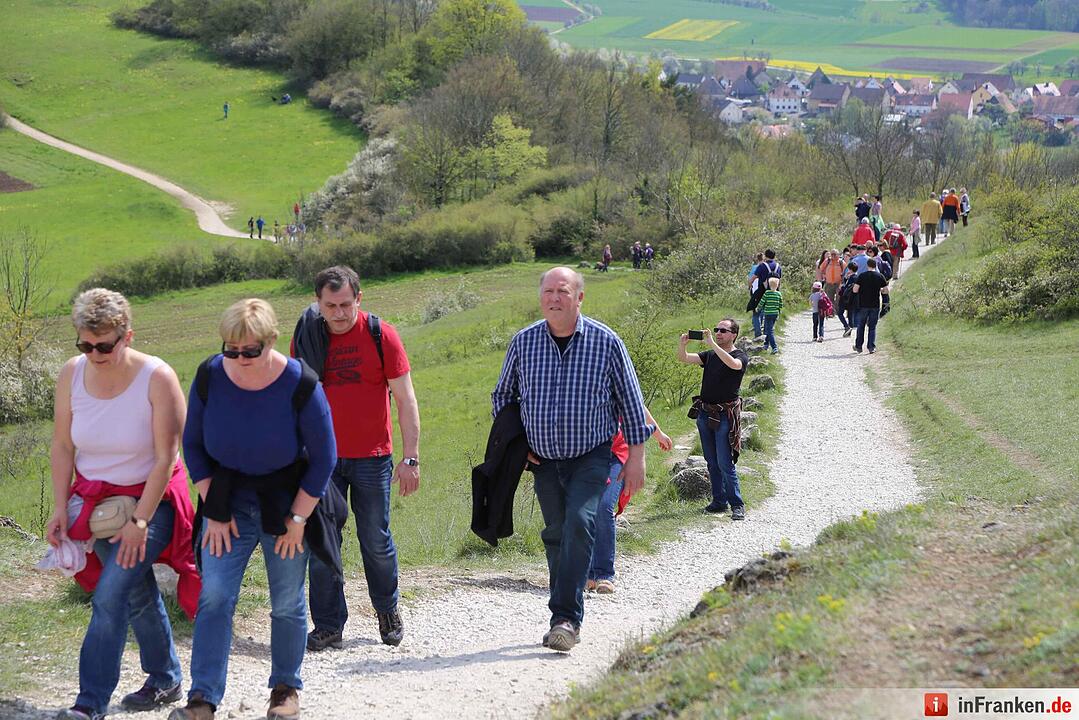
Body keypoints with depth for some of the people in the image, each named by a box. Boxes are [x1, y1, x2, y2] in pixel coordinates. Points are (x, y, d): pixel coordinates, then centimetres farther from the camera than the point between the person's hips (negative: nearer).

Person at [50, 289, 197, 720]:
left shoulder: (157, 378, -19)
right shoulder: (72, 374, -6)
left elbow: (166, 458, -18)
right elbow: (62, 447, 0)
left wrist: (140, 521, -20)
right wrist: (60, 508, -6)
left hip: (152, 498, -5)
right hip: (94, 501, 5)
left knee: (110, 597, -16)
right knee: (138, 595, 15)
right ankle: (165, 681, 32)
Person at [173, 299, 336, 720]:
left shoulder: (300, 385, -20)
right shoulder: (209, 378, -12)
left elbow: (323, 458, -10)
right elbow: (193, 445, 2)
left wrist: (297, 519, -8)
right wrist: (214, 510, -3)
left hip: (287, 503, -2)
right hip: (229, 502, 2)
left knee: (287, 604, 6)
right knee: (214, 597, -10)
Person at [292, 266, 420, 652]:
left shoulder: (380, 334, -6)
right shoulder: (307, 336, 1)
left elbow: (405, 399, -4)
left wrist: (411, 459, -9)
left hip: (372, 457, -2)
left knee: (376, 541, 6)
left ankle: (388, 611, 28)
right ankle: (327, 626, 9)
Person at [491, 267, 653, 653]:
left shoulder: (605, 342, -6)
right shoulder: (523, 342, 0)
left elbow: (630, 400, 2)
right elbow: (502, 395, 15)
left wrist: (636, 457, 0)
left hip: (591, 456, -3)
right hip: (543, 459, 3)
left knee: (579, 525, -21)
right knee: (556, 536, 8)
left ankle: (566, 618, -24)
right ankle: (566, 621, 19)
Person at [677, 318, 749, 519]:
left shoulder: (740, 356, -4)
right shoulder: (710, 355, 13)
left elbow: (733, 364, -28)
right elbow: (684, 359, 3)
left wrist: (712, 344, -33)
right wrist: (682, 344, -19)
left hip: (725, 416, -6)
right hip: (704, 414, 6)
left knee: (725, 463, -9)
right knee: (712, 462, 10)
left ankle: (737, 505, -3)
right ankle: (719, 501, 18)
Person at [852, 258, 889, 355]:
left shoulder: (862, 276, -5)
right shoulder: (880, 276, -1)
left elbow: (855, 290, -10)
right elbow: (886, 291, 0)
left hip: (863, 304, -1)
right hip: (875, 305, 1)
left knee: (861, 326, 12)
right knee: (873, 327, 7)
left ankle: (858, 346, 15)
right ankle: (872, 347, 1)